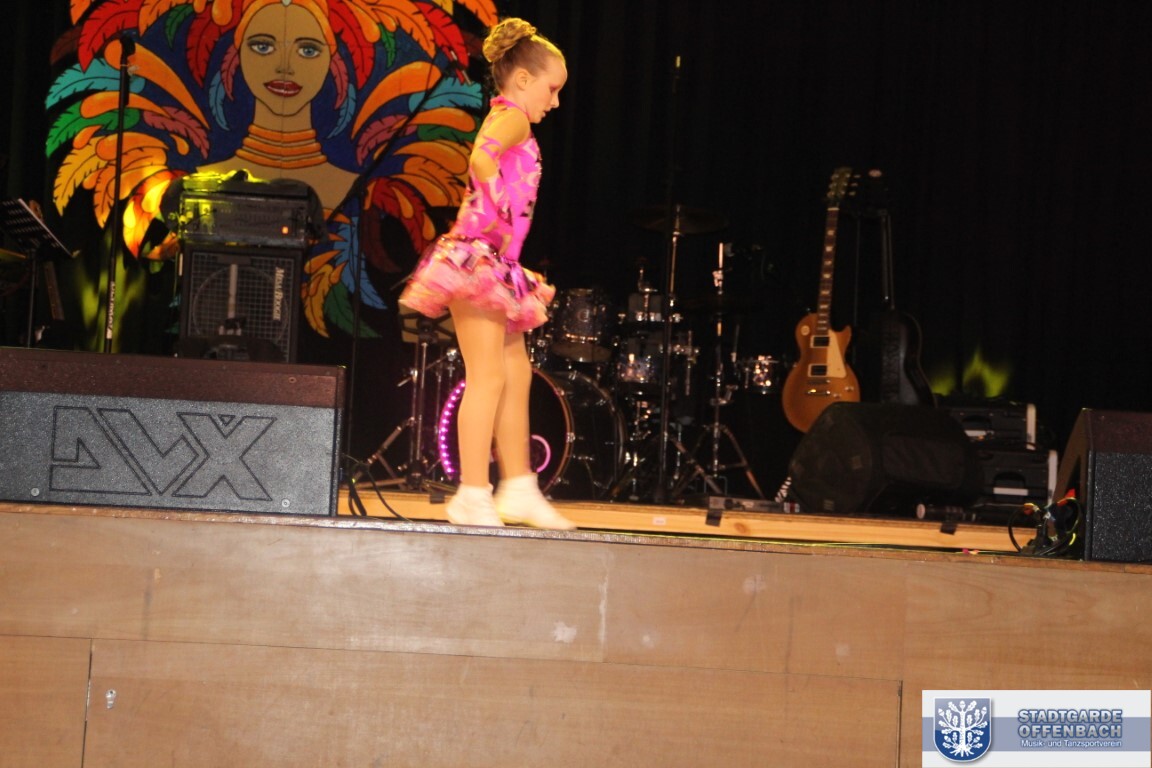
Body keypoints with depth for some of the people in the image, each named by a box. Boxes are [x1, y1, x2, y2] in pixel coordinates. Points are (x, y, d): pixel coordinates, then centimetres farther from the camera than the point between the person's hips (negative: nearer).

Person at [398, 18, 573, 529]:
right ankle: (473, 497, -11)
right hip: (479, 256, -10)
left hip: (496, 264, 10)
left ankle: (518, 489, 17)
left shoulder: (507, 121, 21)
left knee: (516, 373, 12)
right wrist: (502, 212, -21)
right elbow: (481, 156, -28)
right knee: (487, 376, -11)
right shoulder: (512, 117, -8)